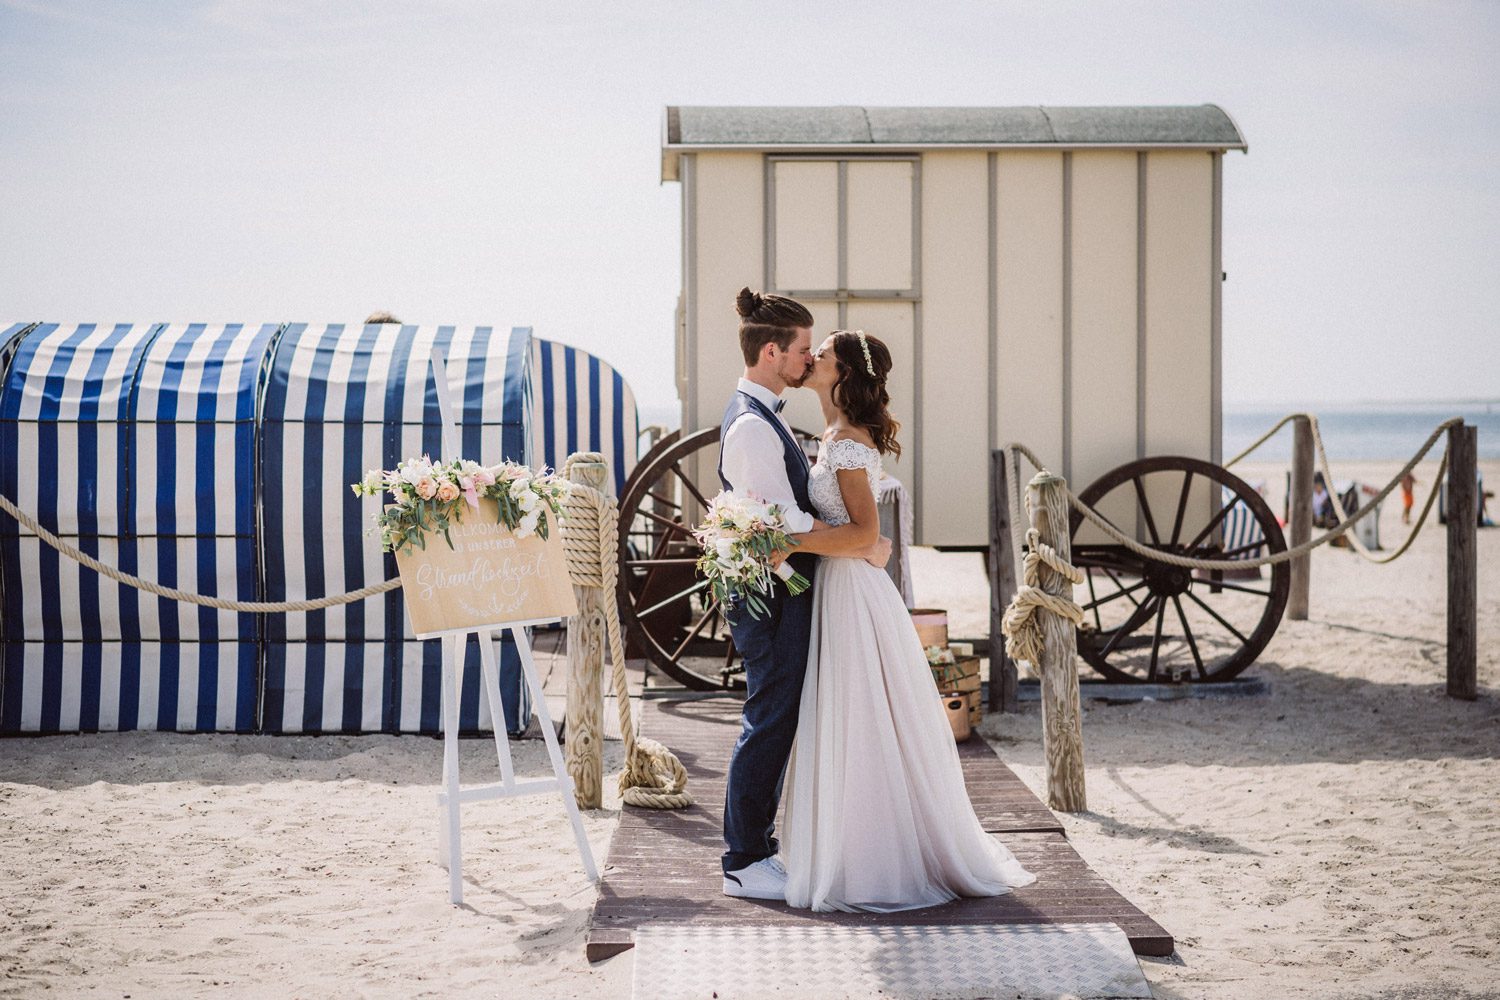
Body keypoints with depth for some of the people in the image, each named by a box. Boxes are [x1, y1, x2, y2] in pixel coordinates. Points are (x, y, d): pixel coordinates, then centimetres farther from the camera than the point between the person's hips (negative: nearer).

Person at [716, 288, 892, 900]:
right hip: (773, 598, -10)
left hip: (781, 597, 10)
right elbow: (790, 527, -22)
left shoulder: (762, 415, 14)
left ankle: (756, 849, 24)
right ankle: (745, 865, 4)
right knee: (768, 724, -4)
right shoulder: (751, 425, -20)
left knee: (776, 724, 15)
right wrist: (867, 548, -12)